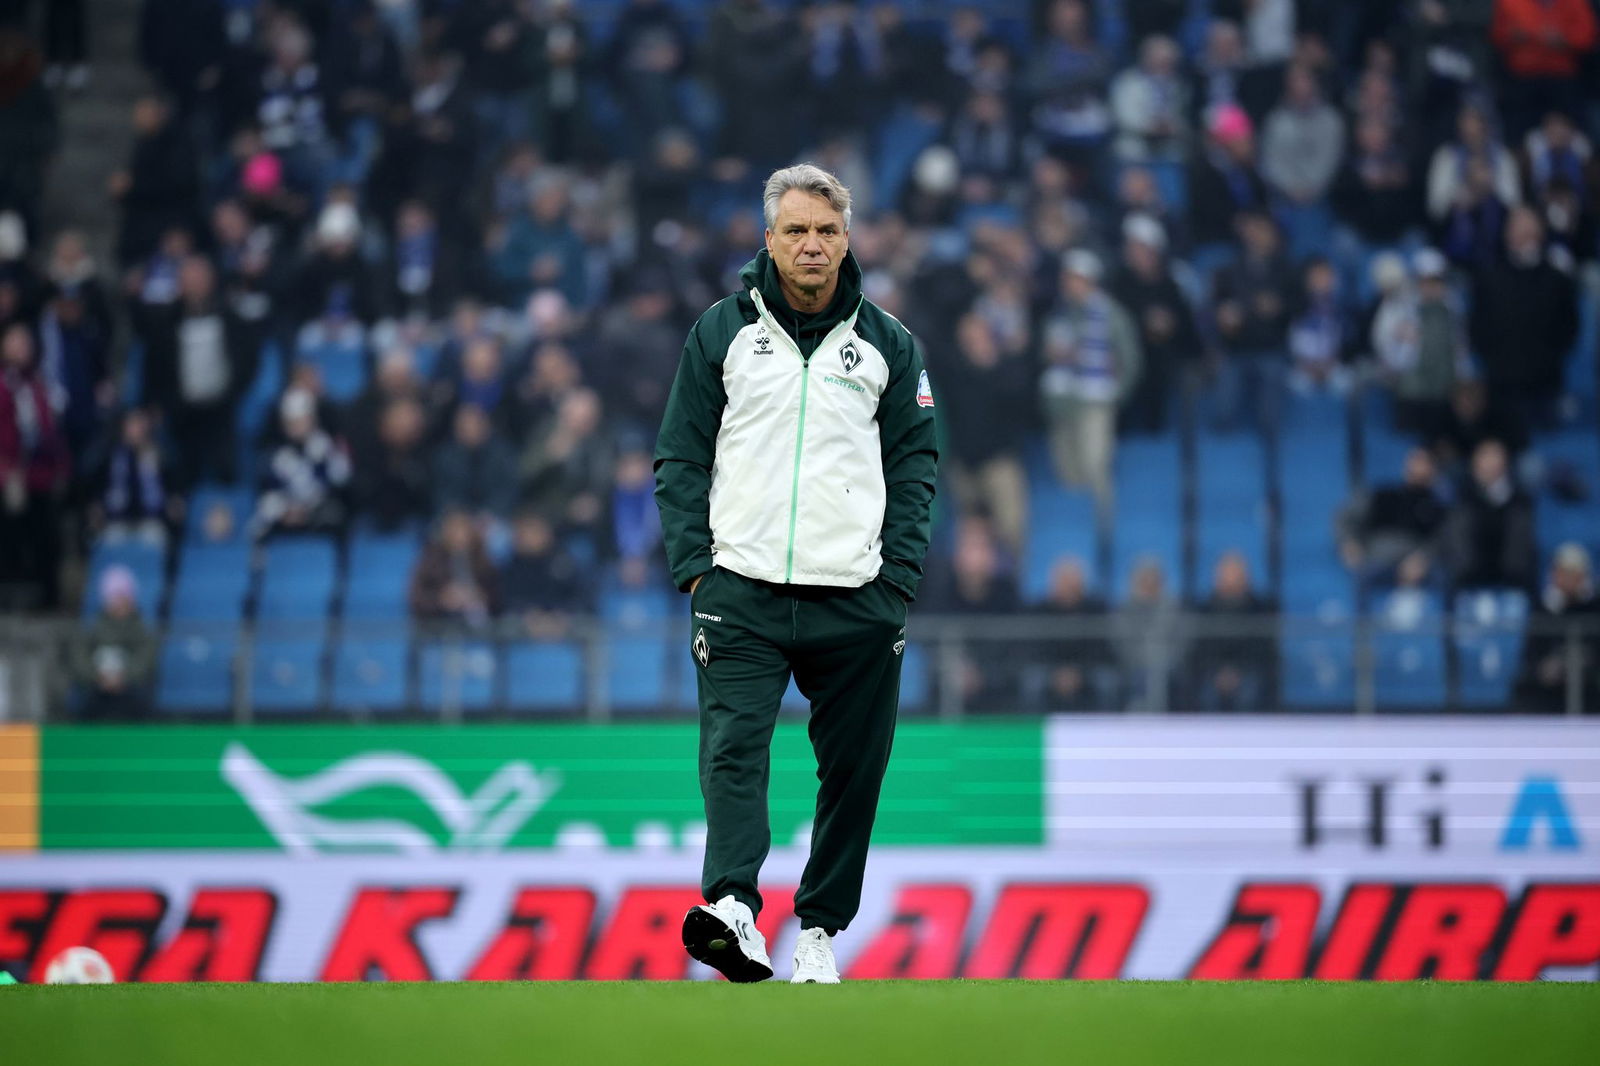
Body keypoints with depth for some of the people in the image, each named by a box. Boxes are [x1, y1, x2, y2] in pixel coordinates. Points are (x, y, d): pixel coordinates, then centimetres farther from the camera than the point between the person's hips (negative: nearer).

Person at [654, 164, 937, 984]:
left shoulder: (887, 345, 8)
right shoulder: (722, 333, 6)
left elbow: (915, 466, 9)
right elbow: (682, 459, 7)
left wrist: (897, 580, -1)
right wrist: (693, 566, -3)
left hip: (855, 602, 2)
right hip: (741, 594, -1)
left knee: (853, 770, 4)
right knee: (733, 750, -18)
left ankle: (820, 926, 16)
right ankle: (732, 906, -32)